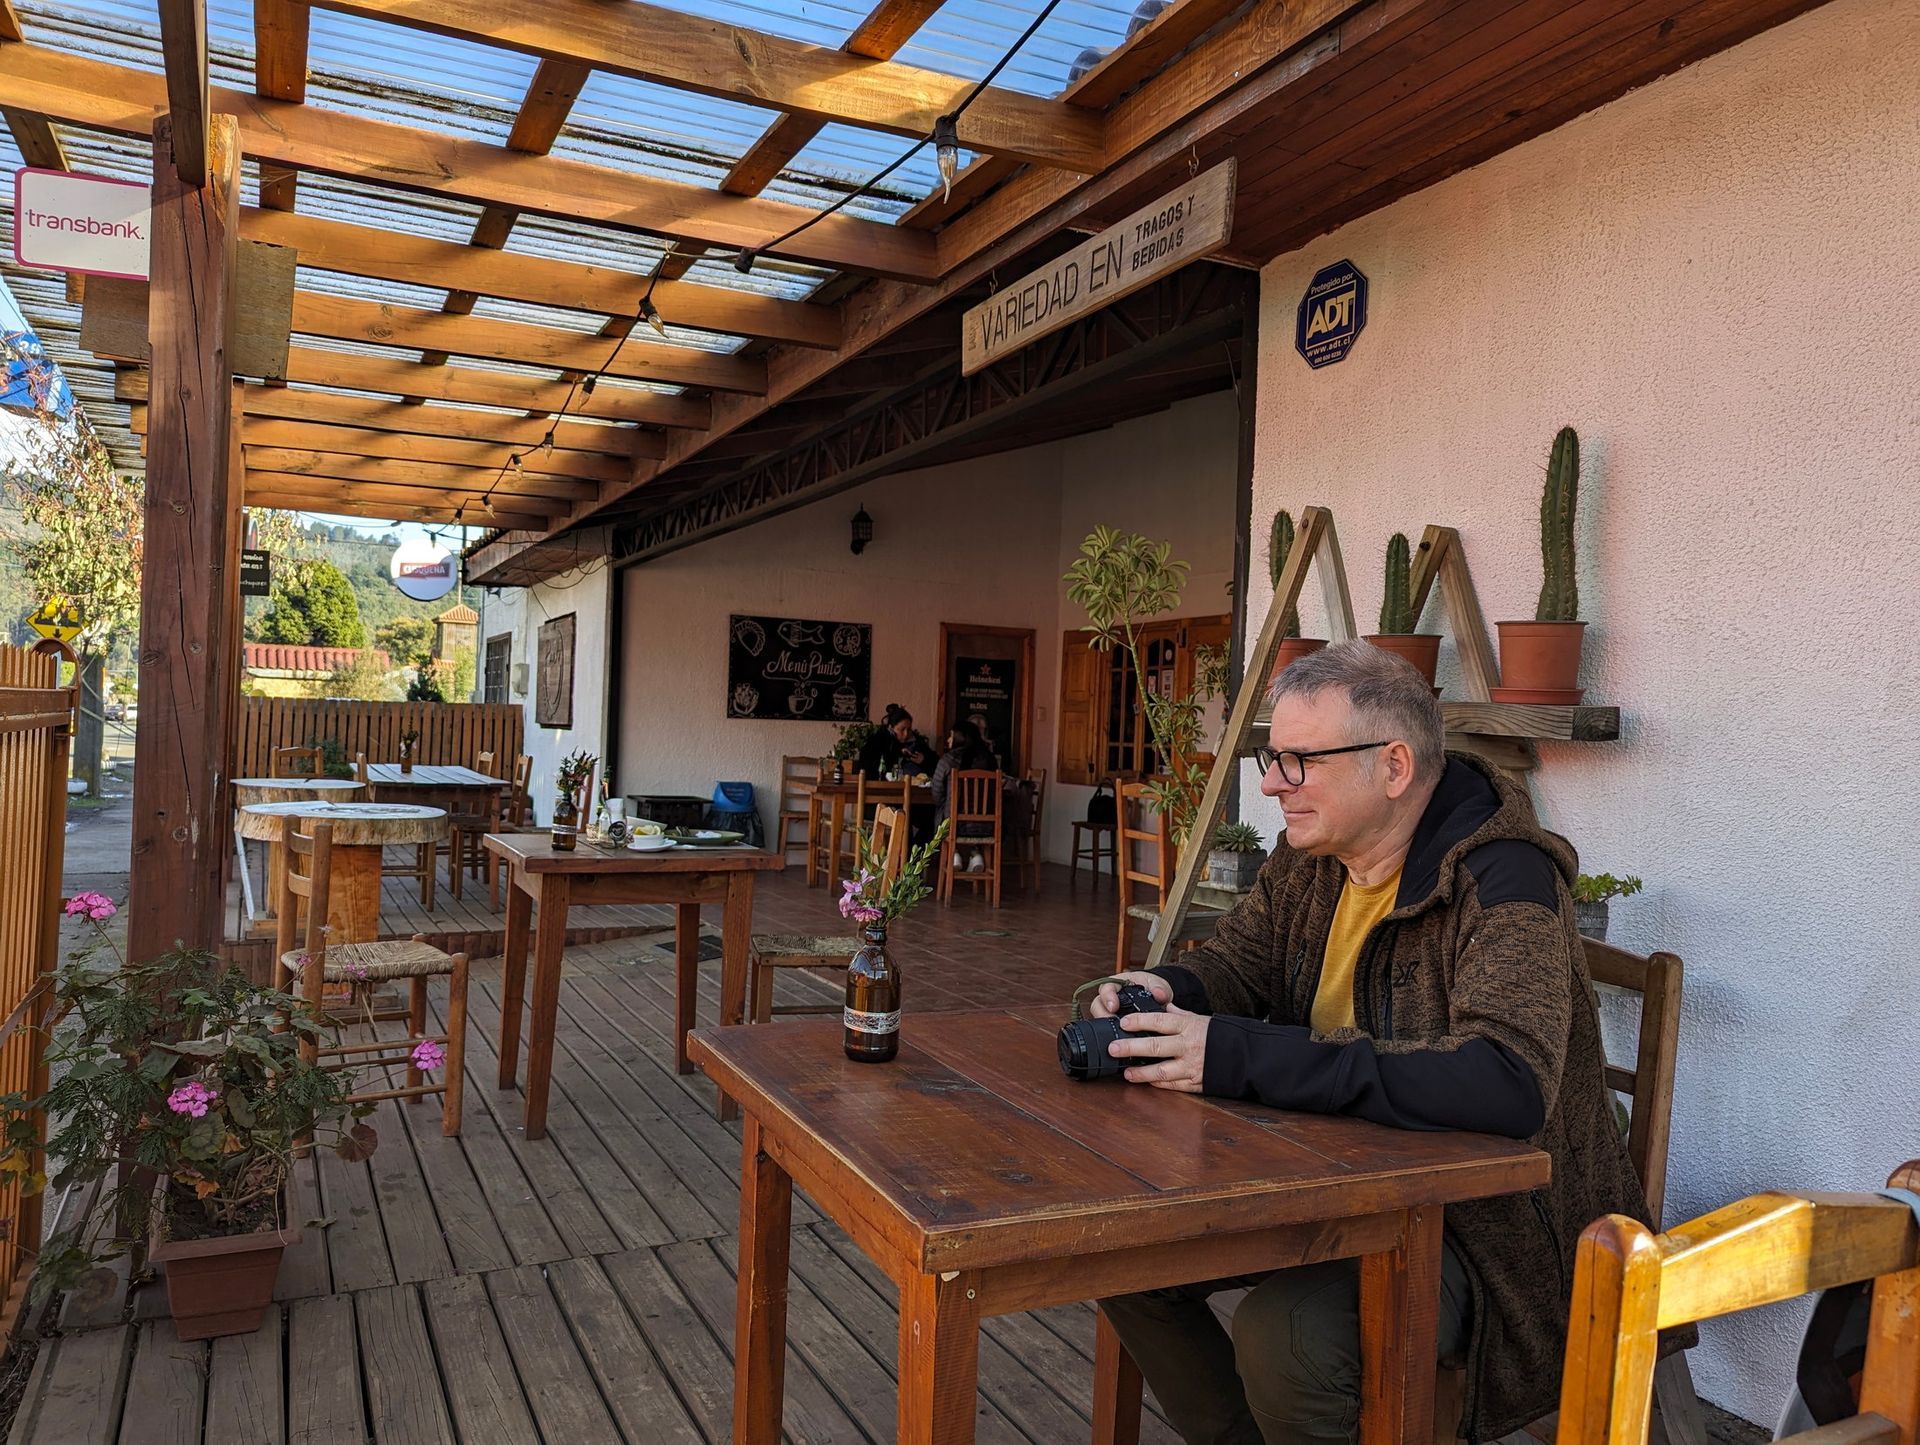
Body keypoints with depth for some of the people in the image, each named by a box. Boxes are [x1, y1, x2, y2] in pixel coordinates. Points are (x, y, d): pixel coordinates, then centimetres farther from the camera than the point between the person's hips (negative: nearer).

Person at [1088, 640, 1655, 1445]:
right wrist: (1165, 993, -12)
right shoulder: (1311, 856, 0)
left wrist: (1244, 1060, -40)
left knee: (1284, 1336, -30)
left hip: (1482, 1219, -7)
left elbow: (1509, 1084, -39)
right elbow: (1238, 961, 14)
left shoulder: (1500, 880, -24)